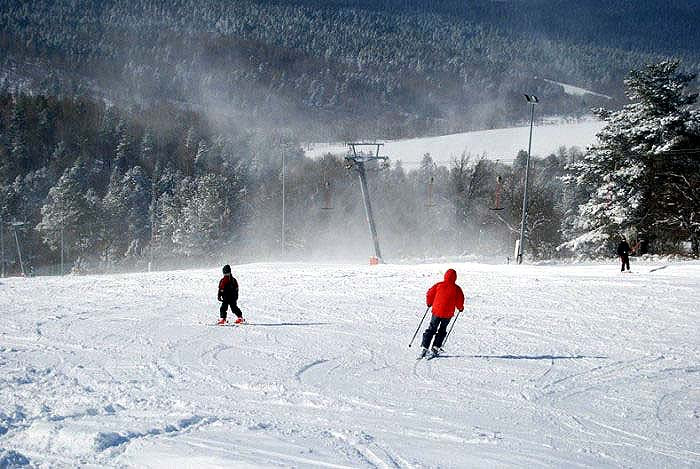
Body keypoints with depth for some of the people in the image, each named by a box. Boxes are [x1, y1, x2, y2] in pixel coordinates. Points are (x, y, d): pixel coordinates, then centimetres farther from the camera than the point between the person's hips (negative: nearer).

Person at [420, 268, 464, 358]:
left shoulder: (439, 285, -3)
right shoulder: (456, 288, -6)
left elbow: (429, 294, 1)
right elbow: (460, 301, -3)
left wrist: (429, 303, 19)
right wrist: (460, 308, 18)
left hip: (436, 311, 1)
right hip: (448, 314, -1)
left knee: (431, 329, 11)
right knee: (442, 330, 18)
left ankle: (424, 348, 1)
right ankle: (436, 347, 10)